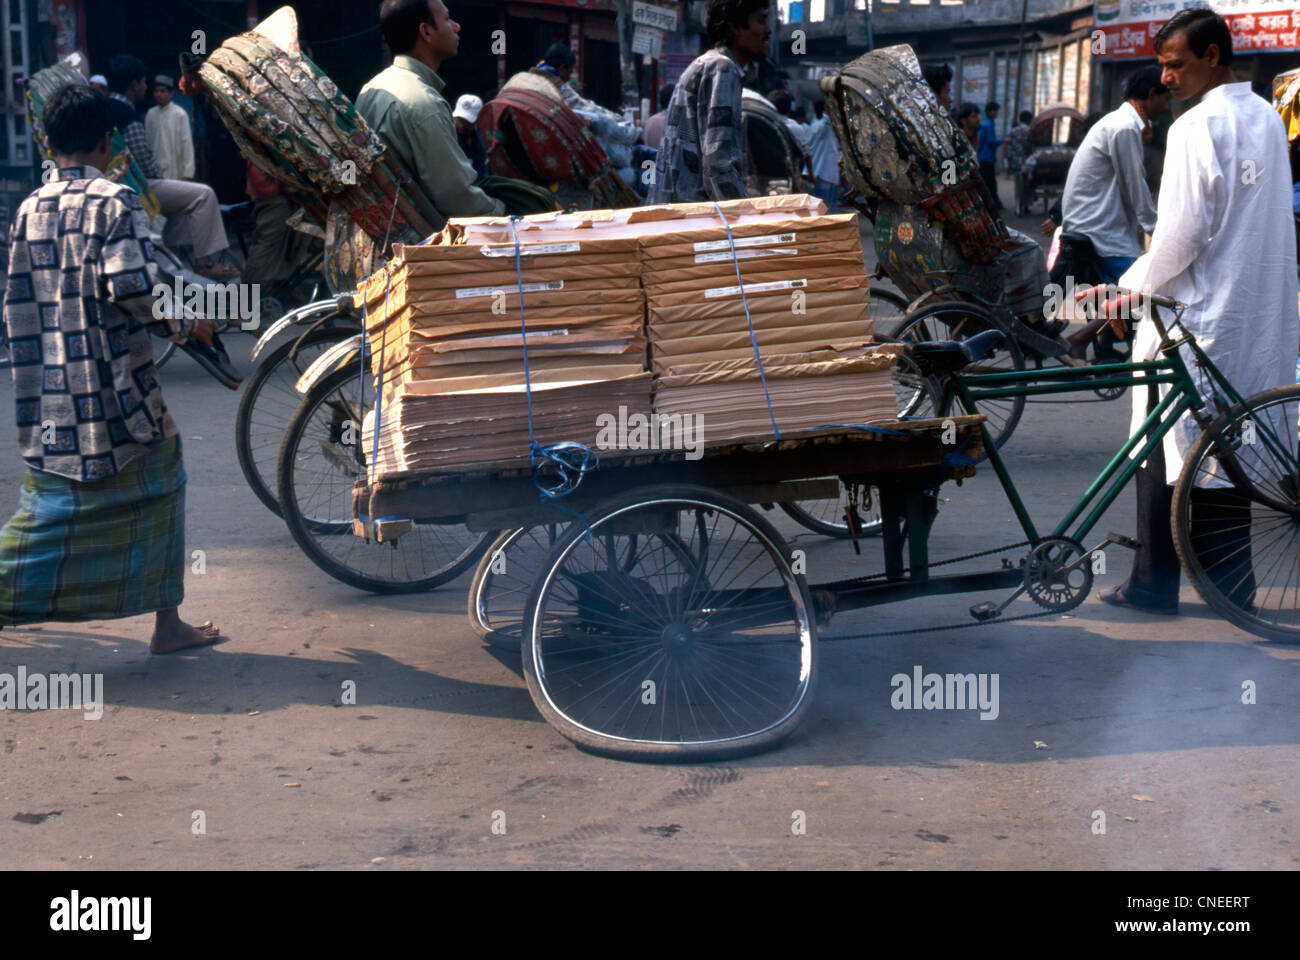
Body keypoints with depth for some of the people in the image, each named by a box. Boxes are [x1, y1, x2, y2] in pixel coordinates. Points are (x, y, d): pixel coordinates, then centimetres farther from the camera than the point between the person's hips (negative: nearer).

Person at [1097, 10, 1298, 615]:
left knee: (1163, 450, 2)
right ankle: (1231, 582, 17)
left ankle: (1154, 583, 9)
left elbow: (1181, 236, -20)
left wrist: (1130, 288, -6)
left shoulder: (1197, 128, -16)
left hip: (1194, 313, -8)